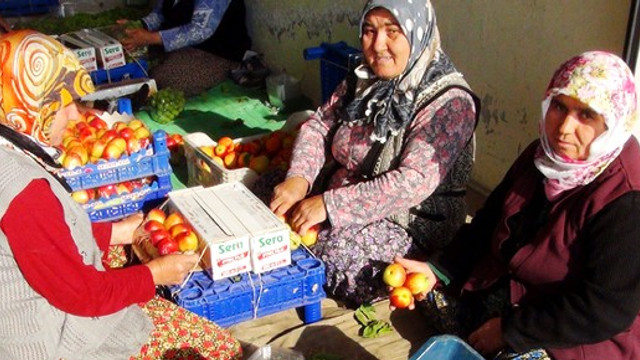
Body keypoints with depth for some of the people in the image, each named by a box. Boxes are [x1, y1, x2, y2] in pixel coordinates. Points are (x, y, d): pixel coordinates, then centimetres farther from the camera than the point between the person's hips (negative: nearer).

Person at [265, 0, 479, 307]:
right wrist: (298, 178, -16)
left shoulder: (449, 101, -19)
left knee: (333, 255, -28)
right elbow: (318, 125, 5)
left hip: (411, 224, -6)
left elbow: (415, 181, -28)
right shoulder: (363, 81, 4)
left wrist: (330, 204, -31)